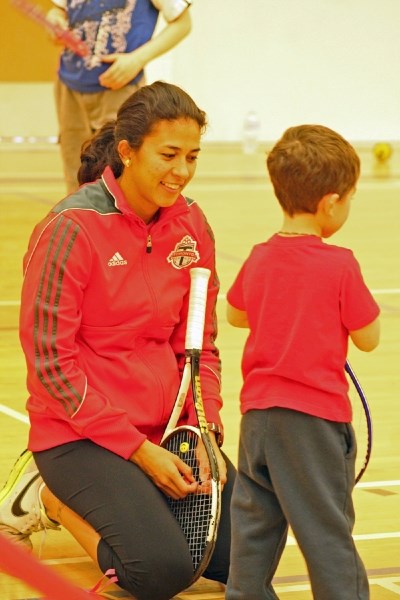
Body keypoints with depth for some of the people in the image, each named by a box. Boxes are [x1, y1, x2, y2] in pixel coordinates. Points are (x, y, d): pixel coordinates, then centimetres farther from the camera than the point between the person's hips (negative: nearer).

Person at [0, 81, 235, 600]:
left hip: (168, 429, 6)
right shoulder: (71, 229, -16)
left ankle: (129, 501, 15)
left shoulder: (191, 224, 2)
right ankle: (52, 496, 4)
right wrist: (139, 450, -18)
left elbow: (200, 344, 10)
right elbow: (51, 361, -17)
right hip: (81, 435, -6)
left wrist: (206, 431, -6)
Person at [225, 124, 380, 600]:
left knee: (255, 515, 15)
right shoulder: (340, 266, -15)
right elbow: (367, 338, -8)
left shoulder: (259, 259, 2)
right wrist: (356, 304, 8)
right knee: (326, 526, 2)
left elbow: (236, 314, 19)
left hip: (258, 410, 6)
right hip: (315, 417, -6)